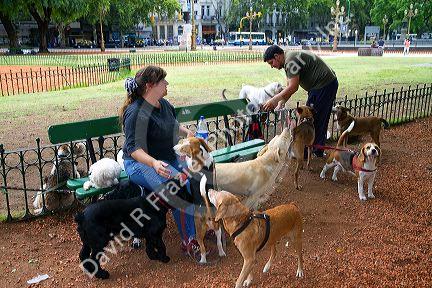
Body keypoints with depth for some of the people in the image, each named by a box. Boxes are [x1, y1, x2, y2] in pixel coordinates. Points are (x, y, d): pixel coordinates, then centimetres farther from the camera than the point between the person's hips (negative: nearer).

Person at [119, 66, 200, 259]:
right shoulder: (136, 113, -20)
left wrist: (186, 132, 8)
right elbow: (134, 148, -26)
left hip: (169, 157, 9)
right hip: (141, 163, -8)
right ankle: (189, 241, -13)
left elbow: (174, 125, 27)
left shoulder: (163, 103, 7)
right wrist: (154, 163, -41)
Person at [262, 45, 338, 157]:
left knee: (311, 119, -4)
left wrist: (274, 100, -18)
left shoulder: (291, 60, -19)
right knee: (320, 120, 16)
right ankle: (317, 151, 26)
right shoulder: (288, 61, 15)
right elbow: (289, 86, 14)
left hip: (324, 85, -11)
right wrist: (281, 103, 4)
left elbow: (293, 88, -24)